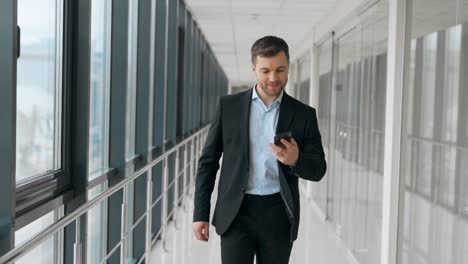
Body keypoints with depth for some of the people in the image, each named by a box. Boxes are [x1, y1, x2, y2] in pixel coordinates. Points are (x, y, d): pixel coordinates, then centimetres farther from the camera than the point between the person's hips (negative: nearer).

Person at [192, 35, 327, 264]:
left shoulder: (303, 114, 3)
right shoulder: (228, 106, 3)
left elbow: (318, 170, 4)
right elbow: (208, 161, 5)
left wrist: (295, 160, -19)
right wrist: (200, 213, 0)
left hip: (278, 216, 1)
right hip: (236, 212, -1)